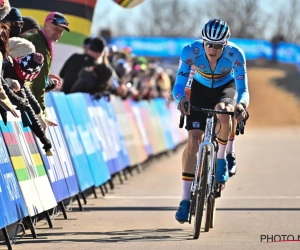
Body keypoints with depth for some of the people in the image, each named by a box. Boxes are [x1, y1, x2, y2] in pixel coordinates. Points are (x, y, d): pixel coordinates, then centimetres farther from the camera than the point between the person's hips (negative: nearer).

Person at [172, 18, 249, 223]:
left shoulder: (235, 55, -32)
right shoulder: (191, 51, -31)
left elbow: (243, 90, -32)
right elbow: (179, 85, -33)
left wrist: (241, 105, -54)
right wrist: (182, 99, -55)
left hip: (226, 88, -1)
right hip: (200, 89, 1)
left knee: (222, 111, -36)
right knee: (194, 141, -13)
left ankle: (222, 158, -8)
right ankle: (186, 199, -6)